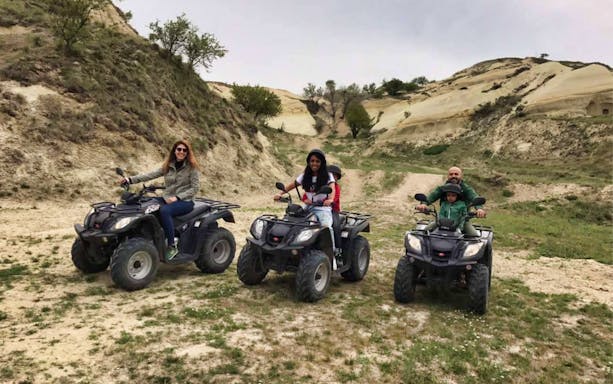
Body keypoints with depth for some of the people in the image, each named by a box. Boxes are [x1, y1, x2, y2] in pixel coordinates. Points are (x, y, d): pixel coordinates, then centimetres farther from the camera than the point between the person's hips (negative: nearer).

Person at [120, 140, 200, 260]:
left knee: (164, 210, -35)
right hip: (167, 198, 5)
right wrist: (131, 179, -11)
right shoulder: (168, 166, 12)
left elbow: (195, 188, -7)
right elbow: (151, 175, 2)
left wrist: (177, 197, -17)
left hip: (185, 201, -5)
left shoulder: (192, 167, -2)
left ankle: (172, 247, -26)